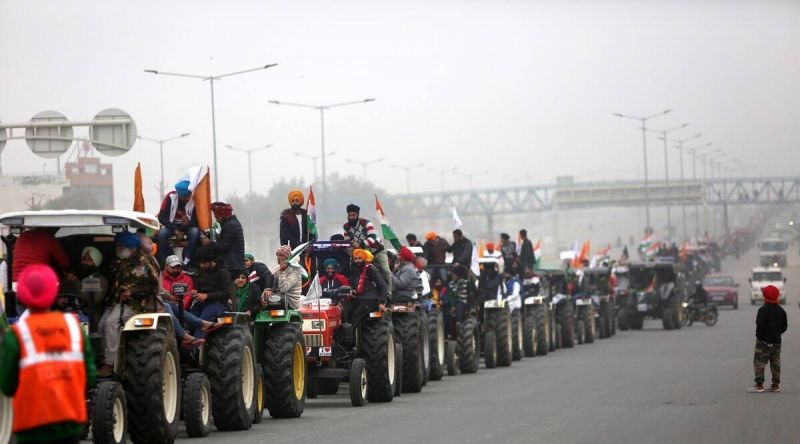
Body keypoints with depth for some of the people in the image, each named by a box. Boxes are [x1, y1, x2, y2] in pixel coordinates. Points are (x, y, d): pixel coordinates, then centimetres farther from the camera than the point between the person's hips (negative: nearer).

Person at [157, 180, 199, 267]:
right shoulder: (170, 197, -17)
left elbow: (196, 220, -11)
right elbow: (162, 217, -15)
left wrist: (188, 223, -34)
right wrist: (174, 229, -25)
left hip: (187, 226, 0)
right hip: (171, 225, 0)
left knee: (195, 232, -33)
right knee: (162, 233, -33)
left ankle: (186, 261, -29)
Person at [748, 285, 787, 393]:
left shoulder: (763, 310, -15)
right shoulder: (781, 311, 7)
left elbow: (760, 325, -21)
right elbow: (784, 326, 11)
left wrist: (759, 336, -9)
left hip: (764, 341, -7)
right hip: (776, 341, 7)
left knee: (759, 362, -2)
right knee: (775, 363, 12)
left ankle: (759, 385, -7)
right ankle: (775, 385, 14)